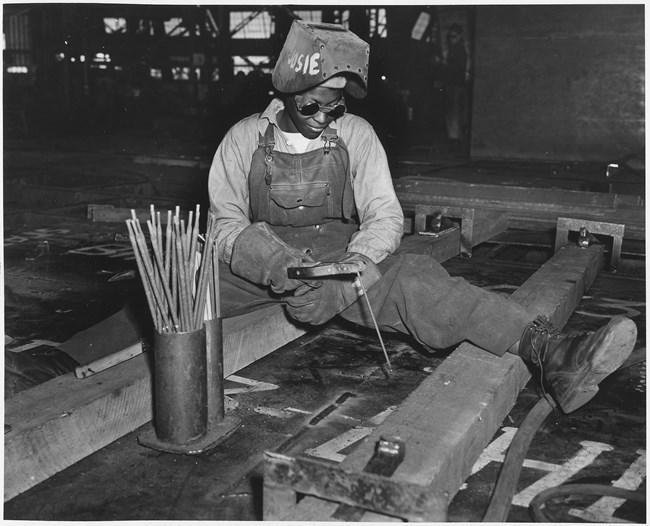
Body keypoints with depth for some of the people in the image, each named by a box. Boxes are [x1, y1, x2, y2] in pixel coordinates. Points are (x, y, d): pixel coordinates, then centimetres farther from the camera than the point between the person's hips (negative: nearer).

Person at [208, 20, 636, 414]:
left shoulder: (356, 134, 1)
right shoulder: (244, 139, -1)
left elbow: (385, 216, -2)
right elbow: (226, 223, -2)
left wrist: (359, 259, -24)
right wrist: (274, 263, -23)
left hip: (340, 263, -2)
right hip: (259, 266, 2)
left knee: (412, 279, -29)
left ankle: (549, 351, -42)